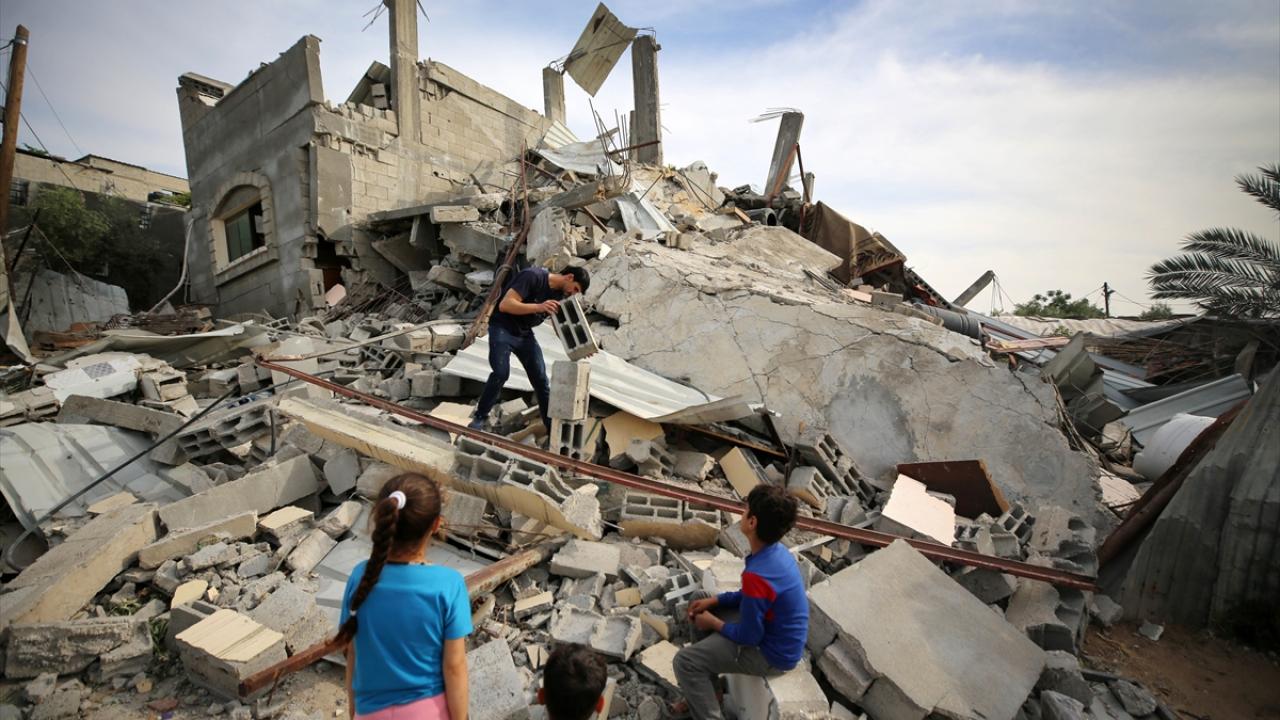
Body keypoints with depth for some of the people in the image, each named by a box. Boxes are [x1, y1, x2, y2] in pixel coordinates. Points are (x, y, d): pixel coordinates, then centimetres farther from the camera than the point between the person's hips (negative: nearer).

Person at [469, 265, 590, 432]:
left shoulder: (560, 294, 1)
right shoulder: (533, 276, -22)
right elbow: (505, 305, -29)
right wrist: (538, 307, -40)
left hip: (525, 334, 6)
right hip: (502, 328, -6)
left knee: (541, 378, -2)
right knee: (501, 373, -23)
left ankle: (553, 429, 5)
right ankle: (480, 417, -1)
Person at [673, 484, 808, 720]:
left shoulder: (757, 575, -35)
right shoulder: (776, 551, -6)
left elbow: (748, 637, -23)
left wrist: (714, 623, -7)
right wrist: (713, 601, 3)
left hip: (772, 653, -9)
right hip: (775, 633, 9)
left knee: (684, 661, -9)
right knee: (702, 615, 18)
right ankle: (704, 695, 29)